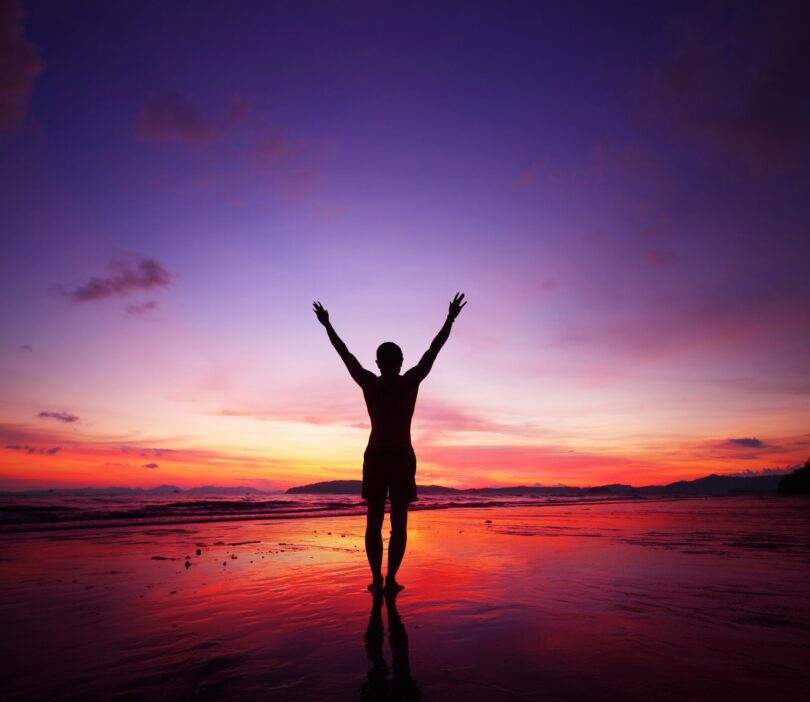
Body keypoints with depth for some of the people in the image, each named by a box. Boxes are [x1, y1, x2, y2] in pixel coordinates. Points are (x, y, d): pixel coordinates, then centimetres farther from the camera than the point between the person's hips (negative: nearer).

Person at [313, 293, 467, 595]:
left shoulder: (369, 383, -1)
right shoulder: (411, 381, -3)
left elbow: (345, 353, 8)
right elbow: (433, 350, 3)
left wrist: (327, 325, 19)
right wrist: (450, 319, 12)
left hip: (375, 457, 1)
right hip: (403, 458, -1)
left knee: (374, 521, 6)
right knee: (399, 522, 3)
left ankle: (377, 579, 4)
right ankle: (390, 579, 1)